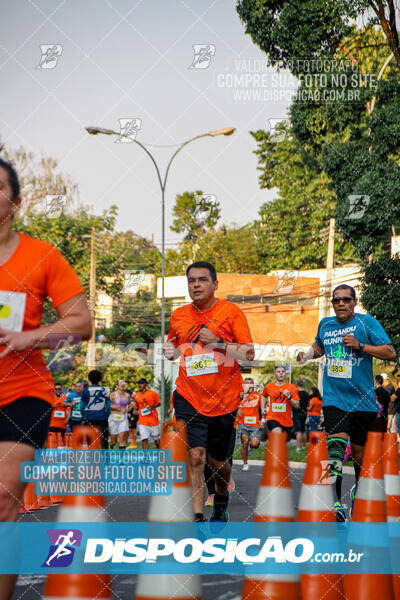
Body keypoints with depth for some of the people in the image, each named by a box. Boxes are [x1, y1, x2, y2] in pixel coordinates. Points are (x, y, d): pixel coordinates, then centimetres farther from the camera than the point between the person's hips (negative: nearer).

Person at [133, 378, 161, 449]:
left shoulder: (152, 393, -1)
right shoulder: (136, 395, 7)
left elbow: (159, 403, 3)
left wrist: (152, 406, -14)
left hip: (153, 420, -1)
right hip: (143, 422, 1)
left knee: (157, 439, 9)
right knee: (144, 439, -10)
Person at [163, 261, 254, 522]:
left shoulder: (231, 311, -4)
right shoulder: (179, 315, 6)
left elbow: (249, 354, -7)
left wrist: (218, 342, -20)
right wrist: (171, 352, 0)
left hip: (224, 398, -1)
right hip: (188, 396, 1)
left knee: (218, 461, 11)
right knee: (195, 456, -15)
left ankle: (222, 497, 42)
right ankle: (198, 516, -11)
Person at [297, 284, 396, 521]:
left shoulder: (366, 322, -3)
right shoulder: (325, 324, 10)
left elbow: (390, 352, -9)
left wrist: (360, 345, -19)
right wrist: (309, 354, 10)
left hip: (362, 399, -1)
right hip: (334, 398, 1)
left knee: (359, 452, 8)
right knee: (337, 443, -19)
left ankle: (359, 491, 37)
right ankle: (337, 502, -21)